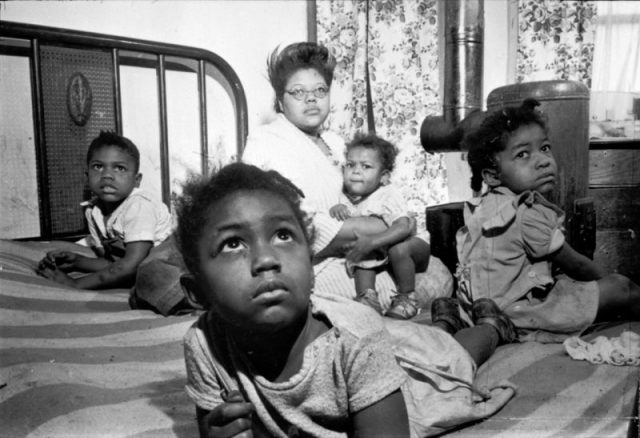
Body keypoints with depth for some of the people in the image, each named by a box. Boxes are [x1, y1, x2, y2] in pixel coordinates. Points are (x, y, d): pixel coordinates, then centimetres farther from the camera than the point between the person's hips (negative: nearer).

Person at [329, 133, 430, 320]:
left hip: (410, 243, -6)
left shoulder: (388, 195, -27)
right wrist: (335, 209, -22)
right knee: (361, 257, -19)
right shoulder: (347, 195, -10)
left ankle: (407, 298, -16)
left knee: (398, 250, -34)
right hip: (379, 251, 6)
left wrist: (371, 241, -49)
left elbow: (403, 227, -39)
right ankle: (367, 296, -16)